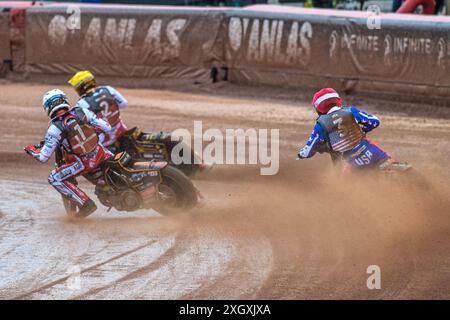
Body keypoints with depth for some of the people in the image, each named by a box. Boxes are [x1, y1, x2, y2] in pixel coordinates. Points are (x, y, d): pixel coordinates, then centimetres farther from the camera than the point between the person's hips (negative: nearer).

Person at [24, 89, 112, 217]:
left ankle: (86, 204, 1)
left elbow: (43, 157, -13)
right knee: (111, 156, 38)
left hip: (85, 163, -5)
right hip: (100, 153, 5)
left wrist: (31, 150, 8)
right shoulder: (82, 112, -7)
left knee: (54, 179, 6)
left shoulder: (54, 129, -15)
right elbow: (107, 128, -4)